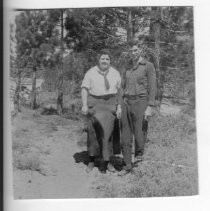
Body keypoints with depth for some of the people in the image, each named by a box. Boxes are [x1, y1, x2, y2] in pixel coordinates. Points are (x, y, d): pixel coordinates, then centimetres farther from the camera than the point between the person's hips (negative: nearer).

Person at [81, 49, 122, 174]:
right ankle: (91, 161, 8)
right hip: (94, 103, -1)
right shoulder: (91, 73, 2)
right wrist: (84, 105, -11)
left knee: (107, 132, -4)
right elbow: (85, 89, -2)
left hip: (110, 104, 1)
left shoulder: (115, 73, 9)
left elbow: (119, 91, 9)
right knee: (93, 131, -4)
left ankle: (106, 162, 5)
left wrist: (119, 107, 4)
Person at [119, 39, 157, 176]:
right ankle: (127, 165, 11)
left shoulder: (148, 66, -1)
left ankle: (139, 153, 22)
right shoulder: (128, 67, 16)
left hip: (140, 102, -5)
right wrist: (122, 105, 13)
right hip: (126, 102, 5)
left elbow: (152, 88, -6)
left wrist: (150, 107, -14)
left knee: (138, 132, -9)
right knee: (126, 135, 3)